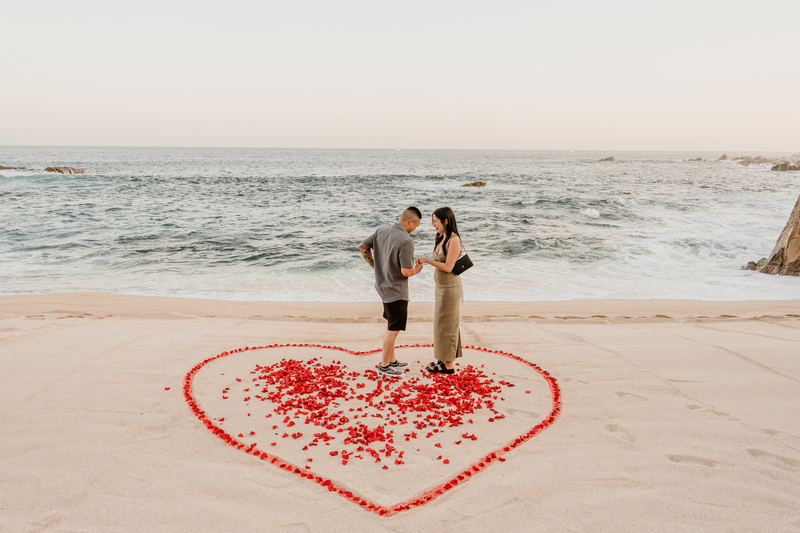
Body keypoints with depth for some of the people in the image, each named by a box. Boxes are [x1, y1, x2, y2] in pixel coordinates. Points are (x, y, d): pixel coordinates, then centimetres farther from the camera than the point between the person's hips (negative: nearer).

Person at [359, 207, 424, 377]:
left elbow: (363, 247, 9)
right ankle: (384, 365, 15)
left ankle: (392, 360, 34)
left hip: (383, 285, 9)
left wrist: (375, 266, 13)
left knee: (391, 325, 22)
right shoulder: (406, 241, -25)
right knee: (394, 329, 4)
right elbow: (406, 272, -27)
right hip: (396, 290, -9)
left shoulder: (382, 231, 0)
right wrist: (417, 269, -6)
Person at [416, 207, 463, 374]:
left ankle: (449, 365, 11)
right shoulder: (441, 238, 9)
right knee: (443, 323, 15)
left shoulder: (454, 240, -18)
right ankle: (445, 359, 27)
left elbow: (448, 267, -22)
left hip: (450, 288, -9)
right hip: (441, 287, 9)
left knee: (447, 324, 0)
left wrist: (427, 260, -17)